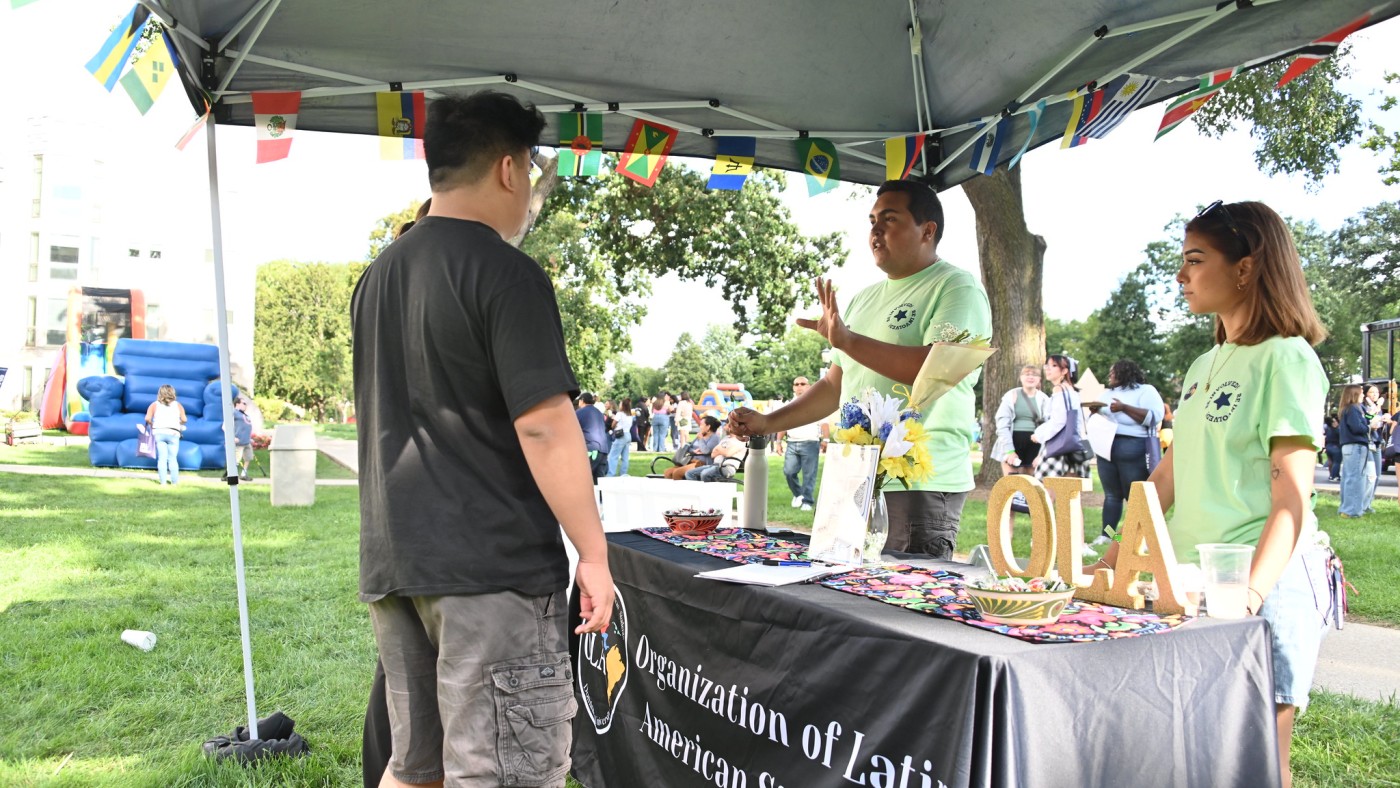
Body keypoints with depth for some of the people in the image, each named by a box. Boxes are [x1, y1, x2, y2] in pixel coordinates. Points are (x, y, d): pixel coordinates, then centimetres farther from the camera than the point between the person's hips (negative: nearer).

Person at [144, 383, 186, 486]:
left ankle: (163, 482, -1)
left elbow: (147, 419, -4)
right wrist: (179, 424, 20)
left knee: (162, 458, 3)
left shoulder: (155, 405, 10)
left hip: (159, 432, 0)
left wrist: (151, 425, 15)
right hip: (173, 434, 0)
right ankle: (175, 481, 7)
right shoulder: (177, 405, 11)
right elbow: (184, 420, 0)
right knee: (173, 458, 6)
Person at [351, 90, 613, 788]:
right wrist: (592, 555, -13)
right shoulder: (504, 272, -11)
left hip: (392, 564, 8)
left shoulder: (377, 276, 14)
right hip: (491, 564, -8)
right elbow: (542, 425, -18)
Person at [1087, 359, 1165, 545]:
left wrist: (1124, 408, -19)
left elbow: (1154, 417, -14)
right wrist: (1095, 410, 2)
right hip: (1106, 446, 6)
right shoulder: (1107, 393, 20)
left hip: (1132, 448, -6)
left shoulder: (1146, 390, 0)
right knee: (1112, 494, 7)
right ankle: (1105, 534, 9)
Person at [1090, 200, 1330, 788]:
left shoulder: (1285, 358, -8)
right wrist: (1111, 561, 11)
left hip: (1261, 584, -7)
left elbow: (1291, 497, -16)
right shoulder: (1204, 366, 15)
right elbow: (1170, 476, 16)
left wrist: (1251, 593, -28)